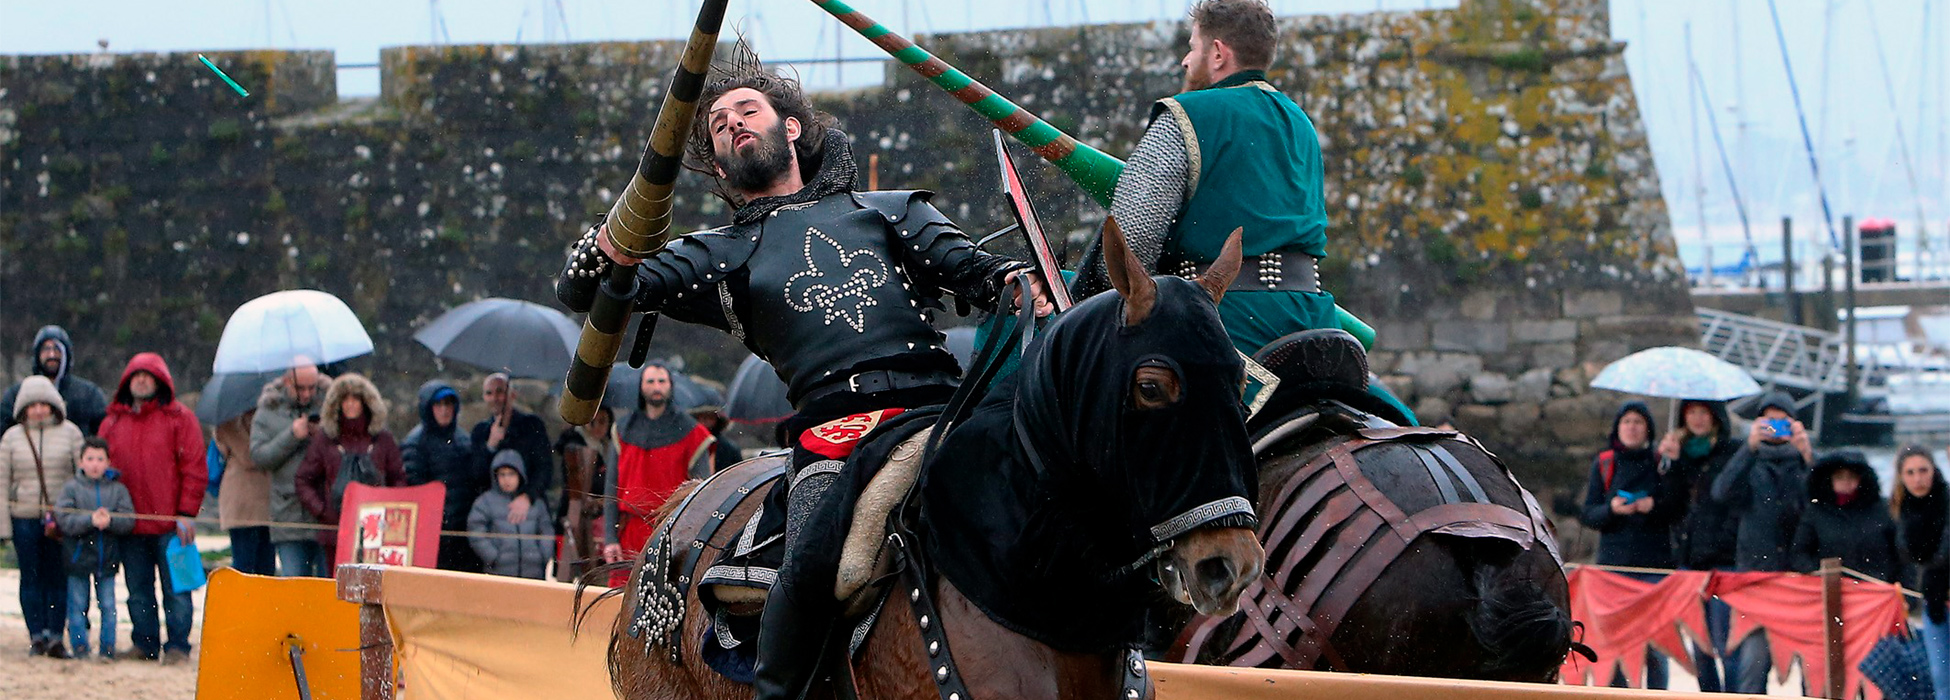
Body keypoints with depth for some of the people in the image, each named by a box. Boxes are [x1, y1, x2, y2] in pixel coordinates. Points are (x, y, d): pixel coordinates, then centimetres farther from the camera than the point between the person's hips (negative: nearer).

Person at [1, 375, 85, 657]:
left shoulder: (69, 432, 3)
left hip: (61, 516, -1)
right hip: (24, 517, 1)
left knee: (58, 578, 0)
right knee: (31, 578, 2)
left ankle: (55, 636, 3)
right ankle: (37, 636, 7)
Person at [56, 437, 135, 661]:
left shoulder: (118, 489, 3)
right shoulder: (72, 488, 0)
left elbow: (128, 522, -4)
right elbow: (65, 521, -10)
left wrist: (110, 520, -22)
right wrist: (91, 520, -22)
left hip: (107, 558, 1)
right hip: (78, 556, -1)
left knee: (108, 606, 3)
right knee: (77, 606, 3)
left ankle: (108, 649, 11)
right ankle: (80, 648, 10)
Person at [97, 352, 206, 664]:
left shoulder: (179, 418, 1)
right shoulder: (113, 422, 13)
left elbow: (194, 468, -2)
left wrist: (186, 513, -9)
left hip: (170, 523, -4)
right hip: (130, 524, 4)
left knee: (176, 588, -5)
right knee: (138, 590, 8)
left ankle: (177, 646, -1)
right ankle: (144, 644, 15)